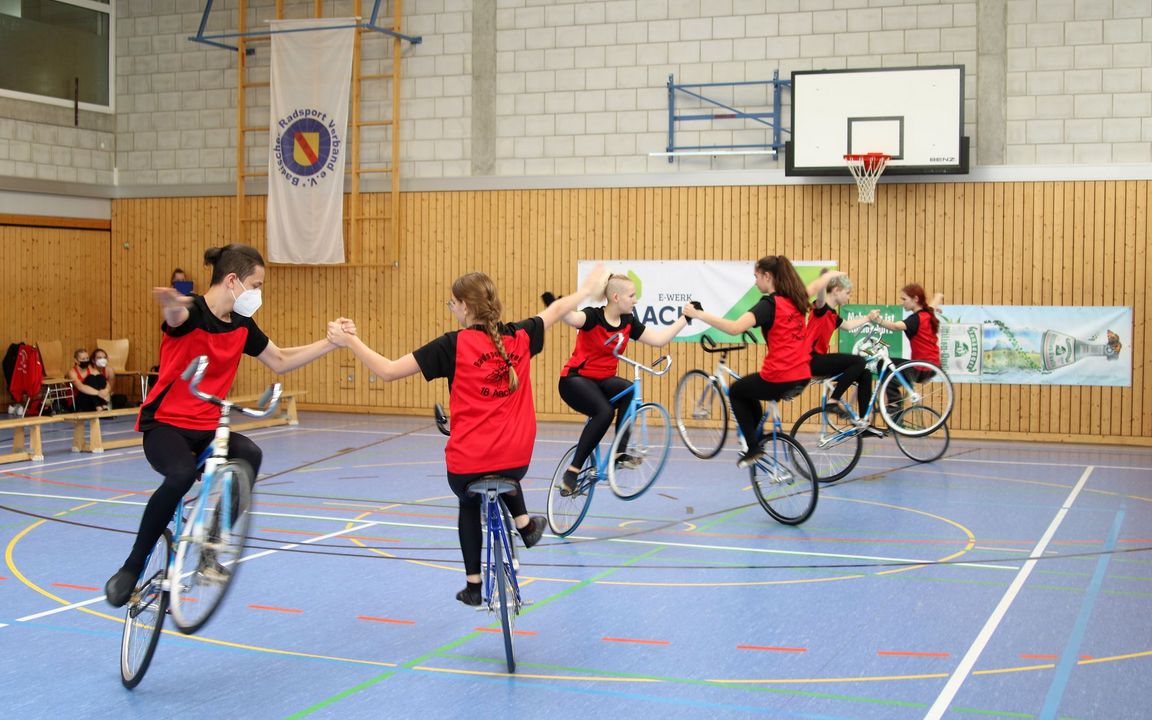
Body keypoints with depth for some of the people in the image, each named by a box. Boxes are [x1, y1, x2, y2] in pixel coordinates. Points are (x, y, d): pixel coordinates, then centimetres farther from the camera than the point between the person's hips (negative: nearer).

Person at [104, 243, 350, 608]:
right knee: (182, 475, -36)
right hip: (165, 425, -6)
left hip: (207, 428, 6)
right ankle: (130, 570, -19)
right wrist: (172, 304, -66)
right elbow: (176, 316, -41)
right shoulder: (192, 313, -15)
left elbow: (281, 361, 18)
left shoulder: (241, 325, 6)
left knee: (250, 455, -27)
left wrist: (332, 342, 9)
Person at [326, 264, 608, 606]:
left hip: (467, 464, -3)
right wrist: (589, 288, 37)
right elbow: (557, 310, 19)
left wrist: (349, 340, -1)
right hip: (516, 461, 3)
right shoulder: (519, 337, 0)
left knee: (469, 504, 31)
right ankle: (524, 523, 35)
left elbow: (388, 371, -13)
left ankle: (474, 584, 31)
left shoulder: (453, 345, -13)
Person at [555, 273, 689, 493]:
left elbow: (659, 339, 3)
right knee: (604, 411, -32)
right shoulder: (593, 316, -18)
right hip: (575, 379, -6)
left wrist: (685, 318, 0)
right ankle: (573, 470, -22)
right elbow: (573, 318, -39)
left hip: (604, 380, 6)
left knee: (628, 390, -28)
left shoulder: (628, 322, 0)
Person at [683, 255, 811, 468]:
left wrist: (698, 314, -27)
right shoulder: (795, 300, 9)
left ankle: (753, 448, 13)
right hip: (802, 378, 8)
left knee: (736, 392, 20)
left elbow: (735, 327, -29)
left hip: (778, 380, -8)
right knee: (749, 392, 31)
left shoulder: (769, 304, -15)